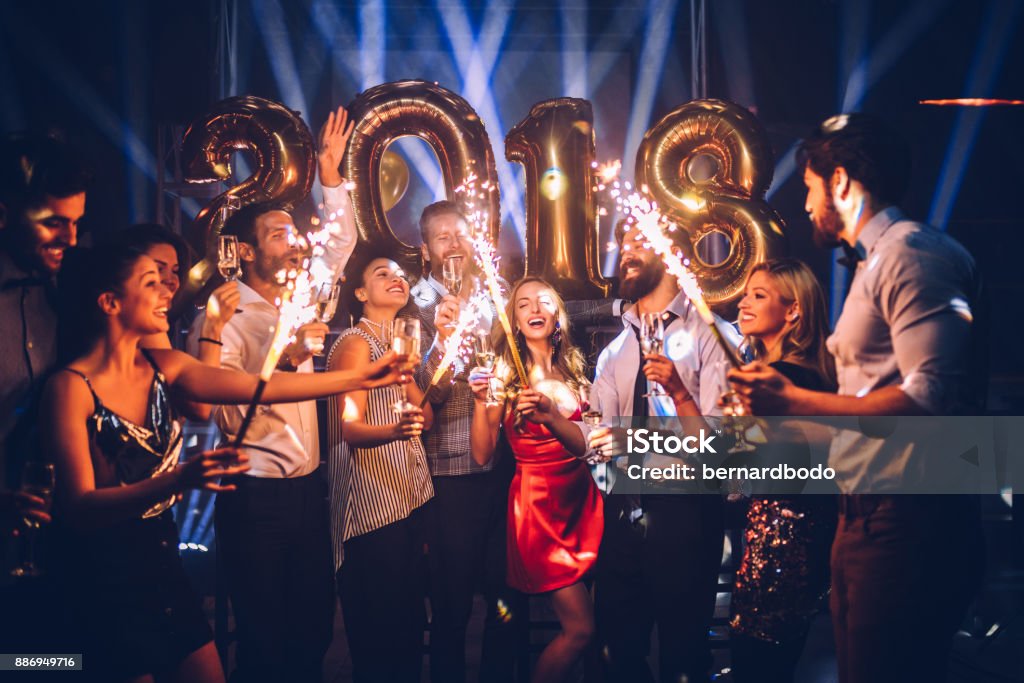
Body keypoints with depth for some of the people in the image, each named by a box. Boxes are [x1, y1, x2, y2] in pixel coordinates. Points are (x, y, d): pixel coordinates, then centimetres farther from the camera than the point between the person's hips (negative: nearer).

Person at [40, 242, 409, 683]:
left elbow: (263, 387, -1)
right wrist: (180, 480, -36)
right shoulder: (71, 387, -17)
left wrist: (362, 377, -3)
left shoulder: (161, 367, 2)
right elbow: (80, 509, -22)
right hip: (103, 580, -6)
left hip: (164, 564, 6)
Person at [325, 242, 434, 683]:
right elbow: (349, 428, -17)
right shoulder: (356, 343, -7)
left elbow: (423, 412, 14)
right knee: (379, 630, -5)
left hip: (409, 498, 8)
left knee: (409, 618, 11)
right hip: (372, 506, -8)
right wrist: (395, 430, -35)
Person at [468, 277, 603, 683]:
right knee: (580, 627, -6)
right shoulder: (507, 371, -5)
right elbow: (482, 455, -9)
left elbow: (585, 444, -3)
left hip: (580, 497, 5)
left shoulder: (572, 367, 6)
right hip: (537, 501, -5)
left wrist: (549, 415, -20)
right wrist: (481, 402, -22)